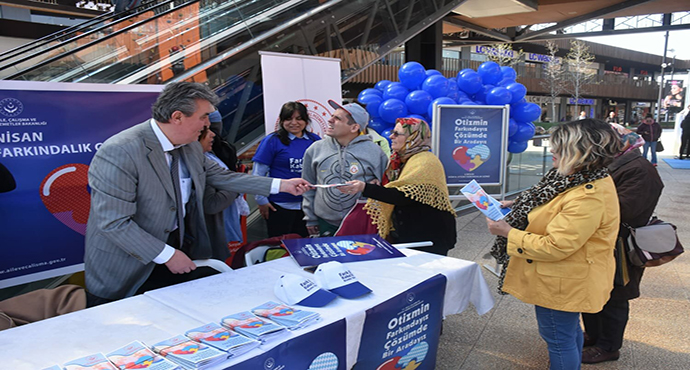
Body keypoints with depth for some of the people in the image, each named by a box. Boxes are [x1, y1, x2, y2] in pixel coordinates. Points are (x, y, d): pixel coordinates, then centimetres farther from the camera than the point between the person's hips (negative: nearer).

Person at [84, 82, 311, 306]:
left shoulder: (191, 147, 0)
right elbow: (114, 223, -26)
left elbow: (221, 176, 9)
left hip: (176, 247, 7)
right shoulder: (120, 153, -25)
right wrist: (167, 255, -21)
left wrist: (281, 185, 6)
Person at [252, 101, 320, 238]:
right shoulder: (273, 141, -7)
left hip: (308, 205, 4)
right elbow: (258, 174, -5)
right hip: (279, 206, -3)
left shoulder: (315, 140, 3)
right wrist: (261, 201, -7)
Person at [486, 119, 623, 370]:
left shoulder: (588, 198, -33)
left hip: (563, 284, -10)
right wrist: (520, 208, 2)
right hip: (570, 279, 10)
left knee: (559, 339, 10)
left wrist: (508, 232, -23)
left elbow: (554, 247, -31)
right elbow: (558, 214, 15)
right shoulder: (585, 180, 0)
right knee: (570, 330, 29)